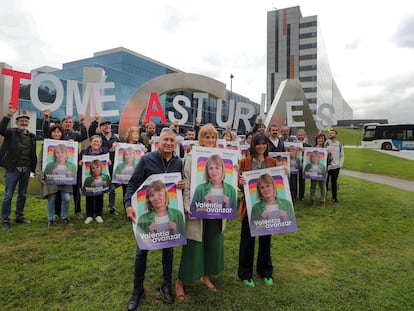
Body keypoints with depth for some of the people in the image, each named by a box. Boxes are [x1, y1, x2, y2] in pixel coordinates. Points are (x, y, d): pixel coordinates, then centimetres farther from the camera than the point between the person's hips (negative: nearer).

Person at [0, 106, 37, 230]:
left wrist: (35, 169, 8)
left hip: (26, 170, 4)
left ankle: (19, 217, 26)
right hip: (12, 169, -4)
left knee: (22, 195, 13)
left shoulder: (32, 136, 10)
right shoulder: (11, 132, -1)